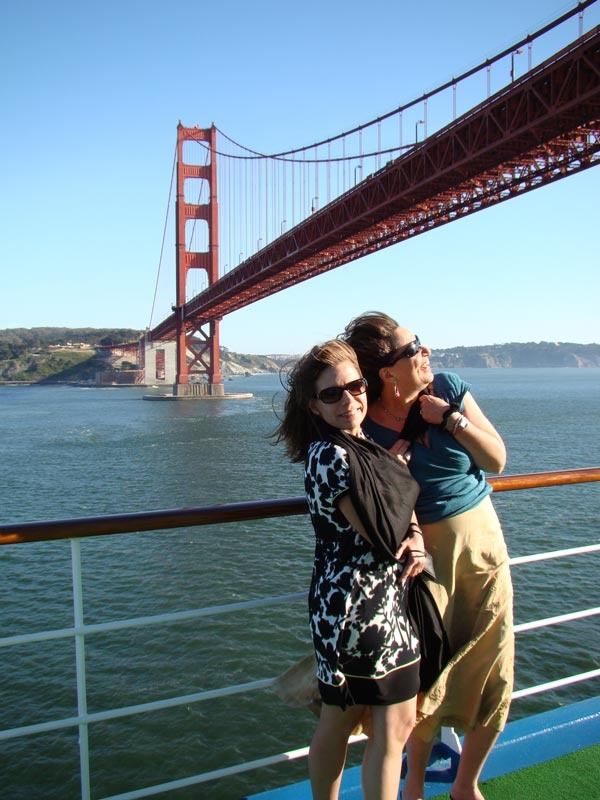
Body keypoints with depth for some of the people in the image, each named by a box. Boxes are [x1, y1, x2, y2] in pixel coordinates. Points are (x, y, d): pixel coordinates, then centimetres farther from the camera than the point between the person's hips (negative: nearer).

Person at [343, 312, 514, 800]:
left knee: (493, 681, 11)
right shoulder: (365, 427, -16)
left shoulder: (449, 389, -7)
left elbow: (497, 460, -4)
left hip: (483, 546, 3)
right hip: (427, 557, -3)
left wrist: (451, 419, -16)